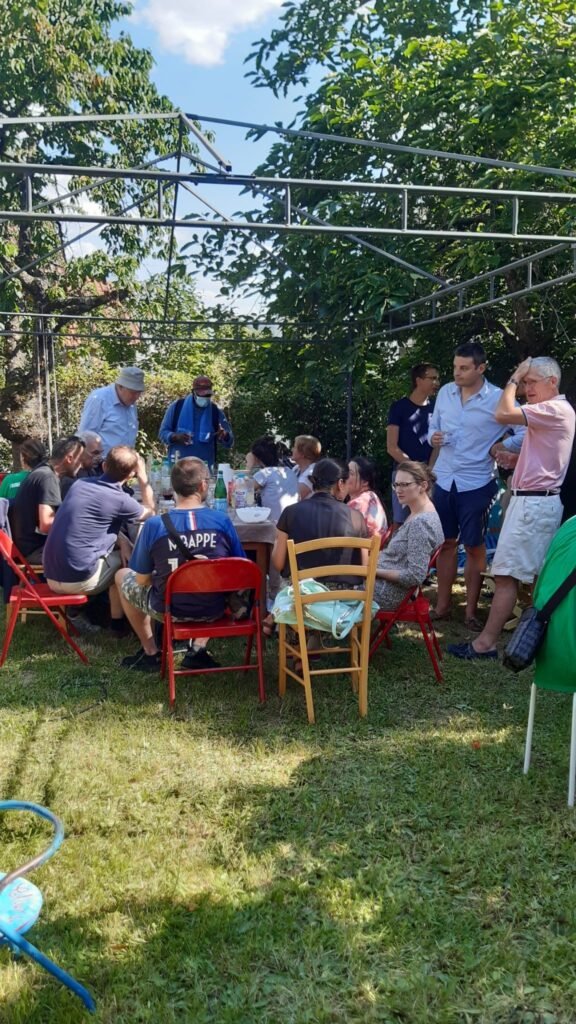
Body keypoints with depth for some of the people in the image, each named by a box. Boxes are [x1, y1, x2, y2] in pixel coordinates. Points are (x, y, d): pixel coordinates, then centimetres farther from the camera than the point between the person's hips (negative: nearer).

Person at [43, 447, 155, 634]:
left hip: (52, 576, 7)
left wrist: (121, 540, 7)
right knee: (128, 558, 17)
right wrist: (143, 476, 13)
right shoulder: (119, 500, -13)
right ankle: (117, 622, 25)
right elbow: (150, 512, 9)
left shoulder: (81, 483, 6)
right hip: (77, 579, -7)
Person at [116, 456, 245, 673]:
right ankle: (198, 649, 24)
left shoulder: (154, 525, -16)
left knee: (122, 576, 27)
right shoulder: (222, 521, -12)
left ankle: (151, 653, 32)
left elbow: (143, 580, -6)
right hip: (213, 611, 2)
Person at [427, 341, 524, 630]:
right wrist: (434, 438, -5)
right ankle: (442, 606, 24)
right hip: (444, 479, 4)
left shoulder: (498, 399, -10)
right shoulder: (445, 392, 5)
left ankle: (471, 611, 16)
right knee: (446, 543, 13)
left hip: (477, 483, -4)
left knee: (474, 547, 4)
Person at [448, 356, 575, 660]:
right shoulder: (551, 412, 20)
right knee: (538, 576, 12)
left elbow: (503, 414, -23)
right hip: (534, 501, 11)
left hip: (534, 503, -11)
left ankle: (485, 643, -7)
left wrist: (514, 378, -9)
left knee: (506, 574, -10)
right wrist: (511, 457, 9)